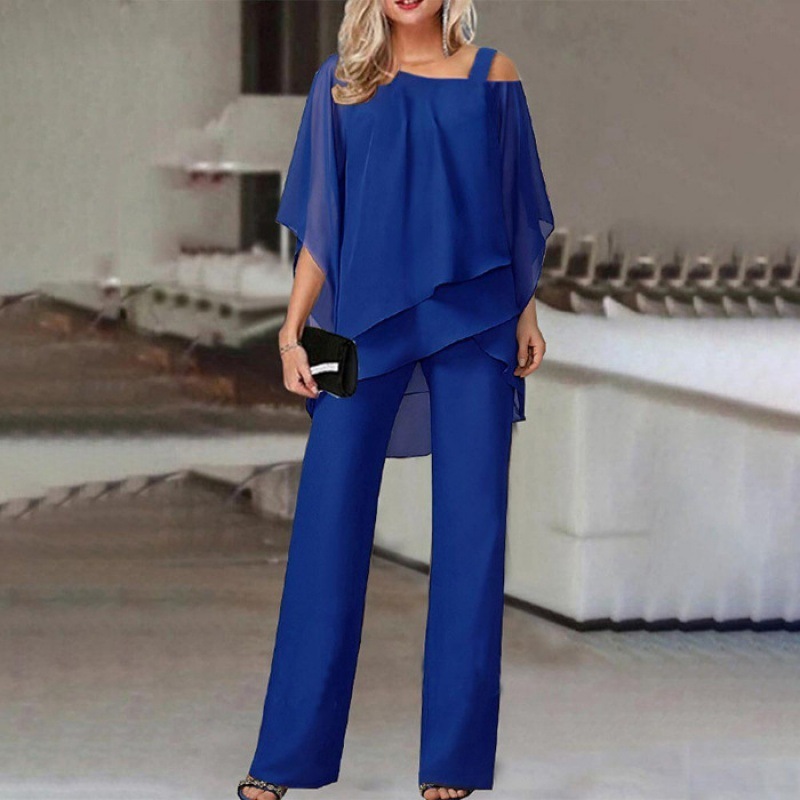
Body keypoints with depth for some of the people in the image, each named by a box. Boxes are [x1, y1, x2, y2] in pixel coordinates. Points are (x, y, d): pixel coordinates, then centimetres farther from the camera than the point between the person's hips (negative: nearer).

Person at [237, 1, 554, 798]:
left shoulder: (490, 73, 7)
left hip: (473, 319, 0)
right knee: (328, 525, -3)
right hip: (367, 321, 0)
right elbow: (319, 222, 8)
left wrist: (526, 311, 8)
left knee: (471, 529, 0)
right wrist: (294, 328, 0)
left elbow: (514, 204, 13)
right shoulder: (341, 80, 7)